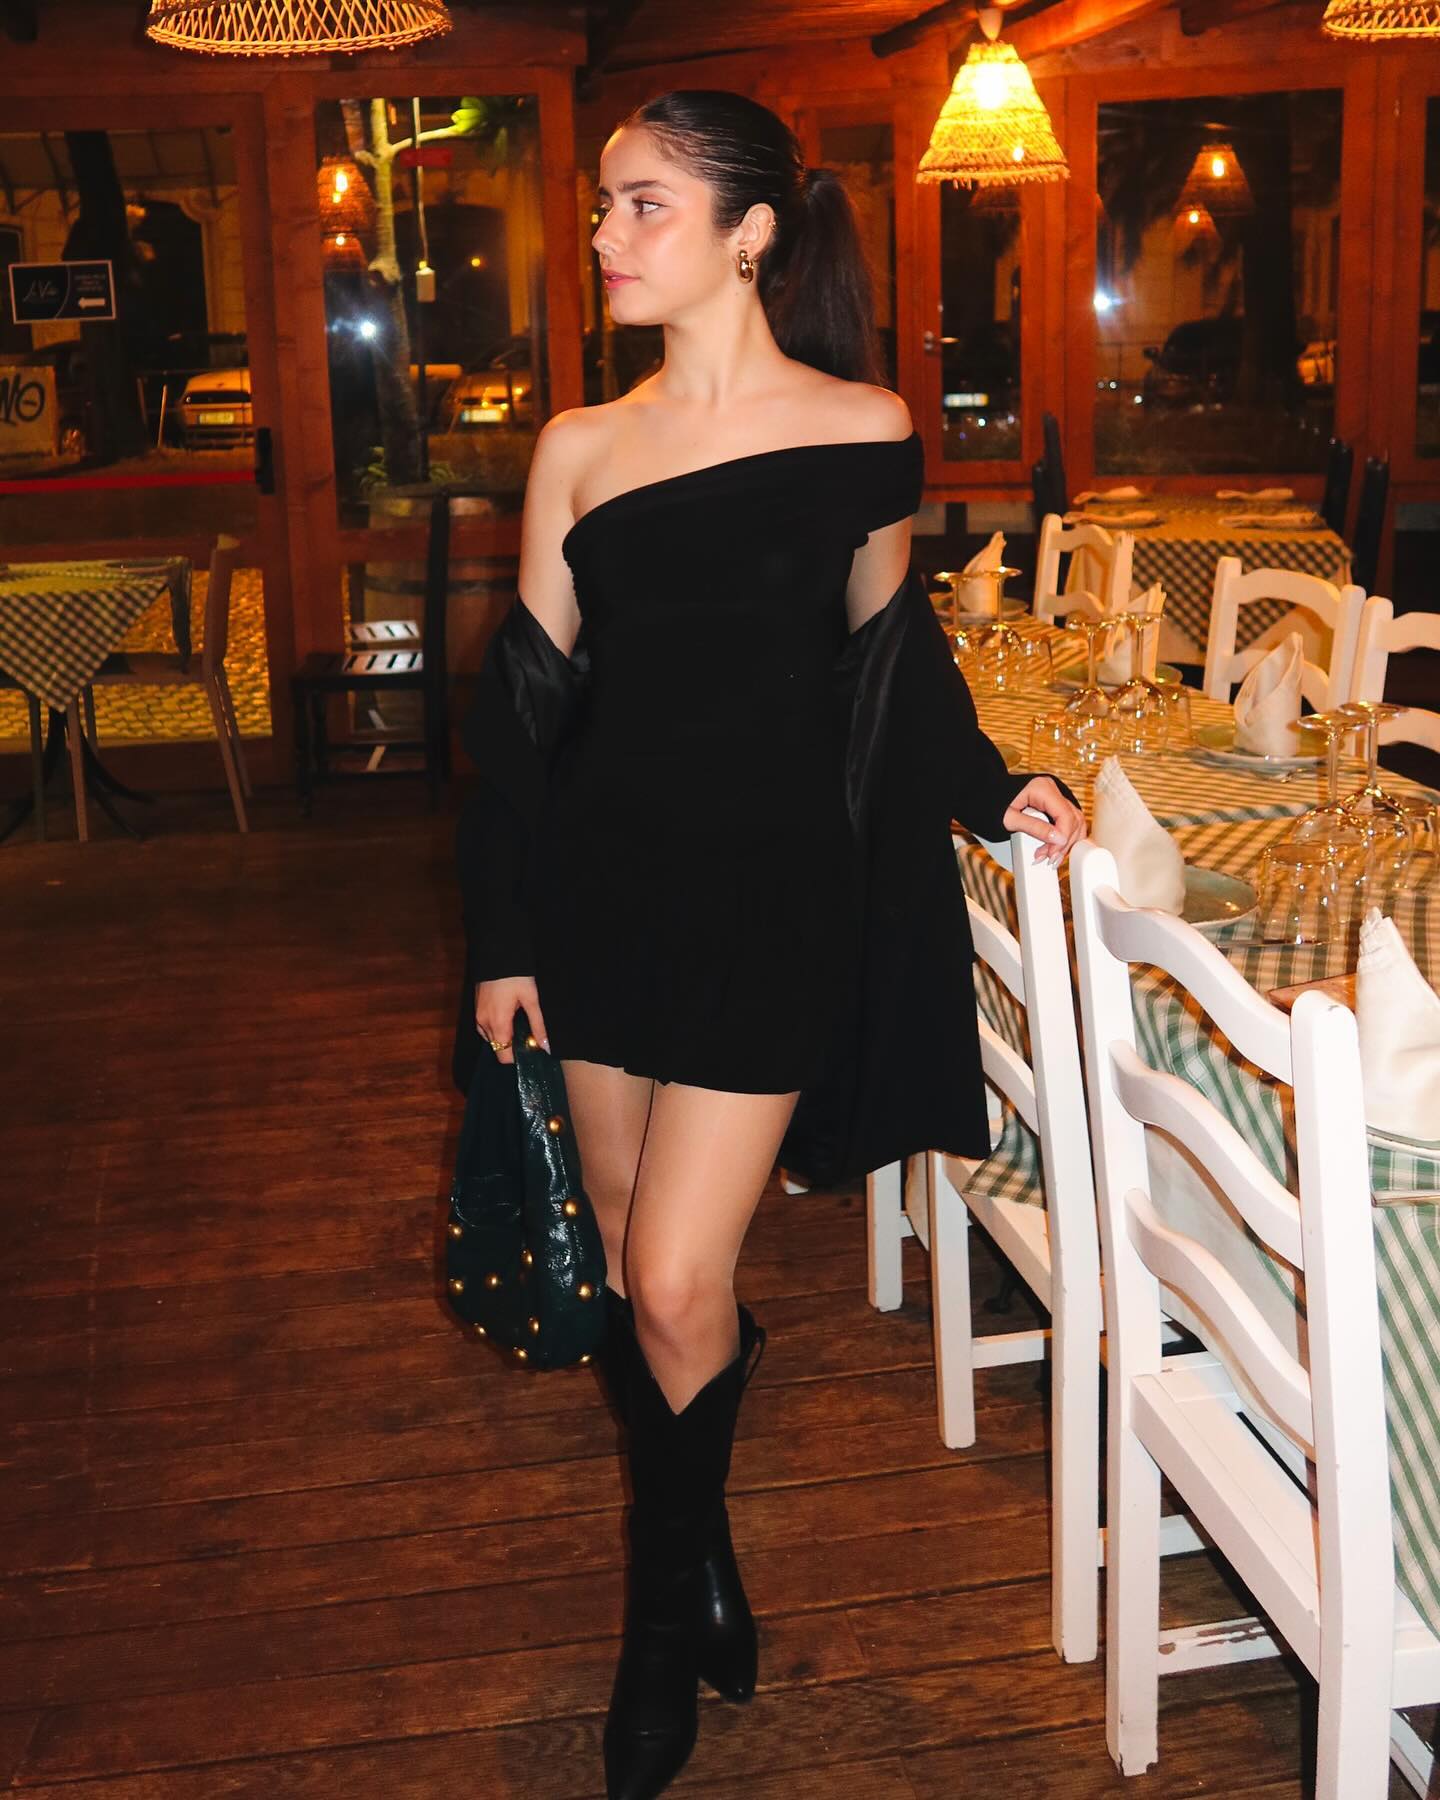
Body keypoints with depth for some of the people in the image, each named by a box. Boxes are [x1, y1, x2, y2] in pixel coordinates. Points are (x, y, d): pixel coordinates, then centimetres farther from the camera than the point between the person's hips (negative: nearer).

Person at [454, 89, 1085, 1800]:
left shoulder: (860, 430, -3)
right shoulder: (578, 448, 4)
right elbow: (526, 696, 5)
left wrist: (992, 786, -2)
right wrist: (502, 937, 4)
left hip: (773, 898, -3)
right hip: (604, 891, 4)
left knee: (678, 1286, -6)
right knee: (636, 1275, 11)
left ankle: (668, 1613, 20)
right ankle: (694, 1564, 34)